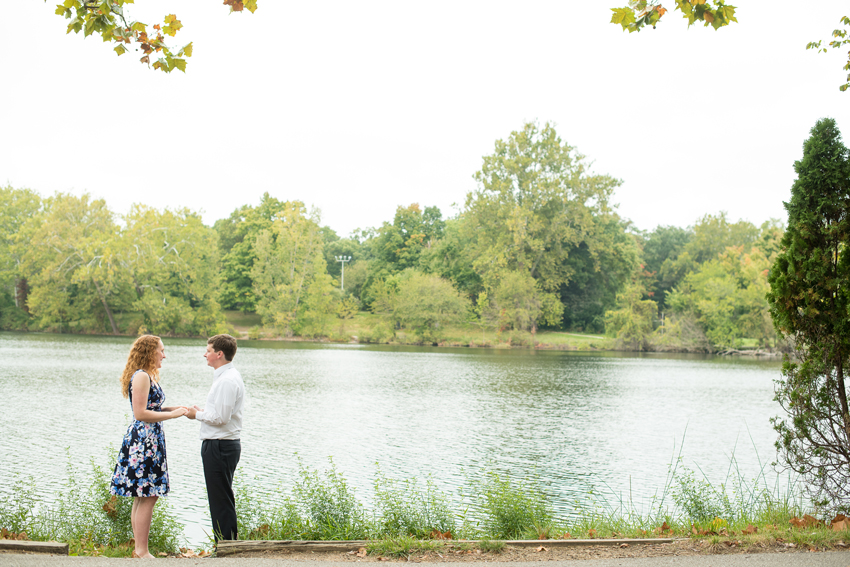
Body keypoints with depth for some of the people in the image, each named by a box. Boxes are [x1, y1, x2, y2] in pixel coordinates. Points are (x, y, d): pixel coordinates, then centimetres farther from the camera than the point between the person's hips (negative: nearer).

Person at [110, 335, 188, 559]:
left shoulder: (149, 376, 17)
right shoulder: (141, 376, -14)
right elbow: (140, 413, -19)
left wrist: (173, 408, 11)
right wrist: (172, 414, -15)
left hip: (150, 441, 10)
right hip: (143, 442, -10)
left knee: (143, 497, 12)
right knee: (147, 497, -7)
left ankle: (139, 549, 17)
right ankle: (141, 551, -2)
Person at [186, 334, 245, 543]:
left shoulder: (227, 380, -17)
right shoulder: (226, 376, 17)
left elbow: (221, 417, -22)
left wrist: (197, 414, -8)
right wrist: (201, 412, 11)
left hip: (219, 447, -11)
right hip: (222, 445, 11)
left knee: (221, 500, -6)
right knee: (220, 500, 15)